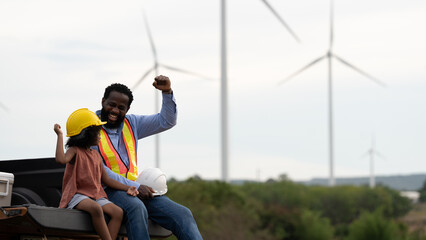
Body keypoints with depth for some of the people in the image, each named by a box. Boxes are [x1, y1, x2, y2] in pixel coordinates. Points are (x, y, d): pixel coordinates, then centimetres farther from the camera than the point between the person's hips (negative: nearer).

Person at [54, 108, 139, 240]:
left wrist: (127, 188, 12)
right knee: (96, 208, -37)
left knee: (118, 212, -17)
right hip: (77, 195, -7)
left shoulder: (96, 155, 19)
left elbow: (106, 179, 22)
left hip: (96, 194, 7)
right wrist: (60, 135, -25)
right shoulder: (75, 151, -4)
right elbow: (61, 159, -28)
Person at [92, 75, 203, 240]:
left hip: (137, 188, 6)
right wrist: (135, 187, -16)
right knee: (137, 208, -40)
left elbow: (166, 121, 17)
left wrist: (167, 92, 0)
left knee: (182, 214, -15)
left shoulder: (131, 123, 17)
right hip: (108, 190, -6)